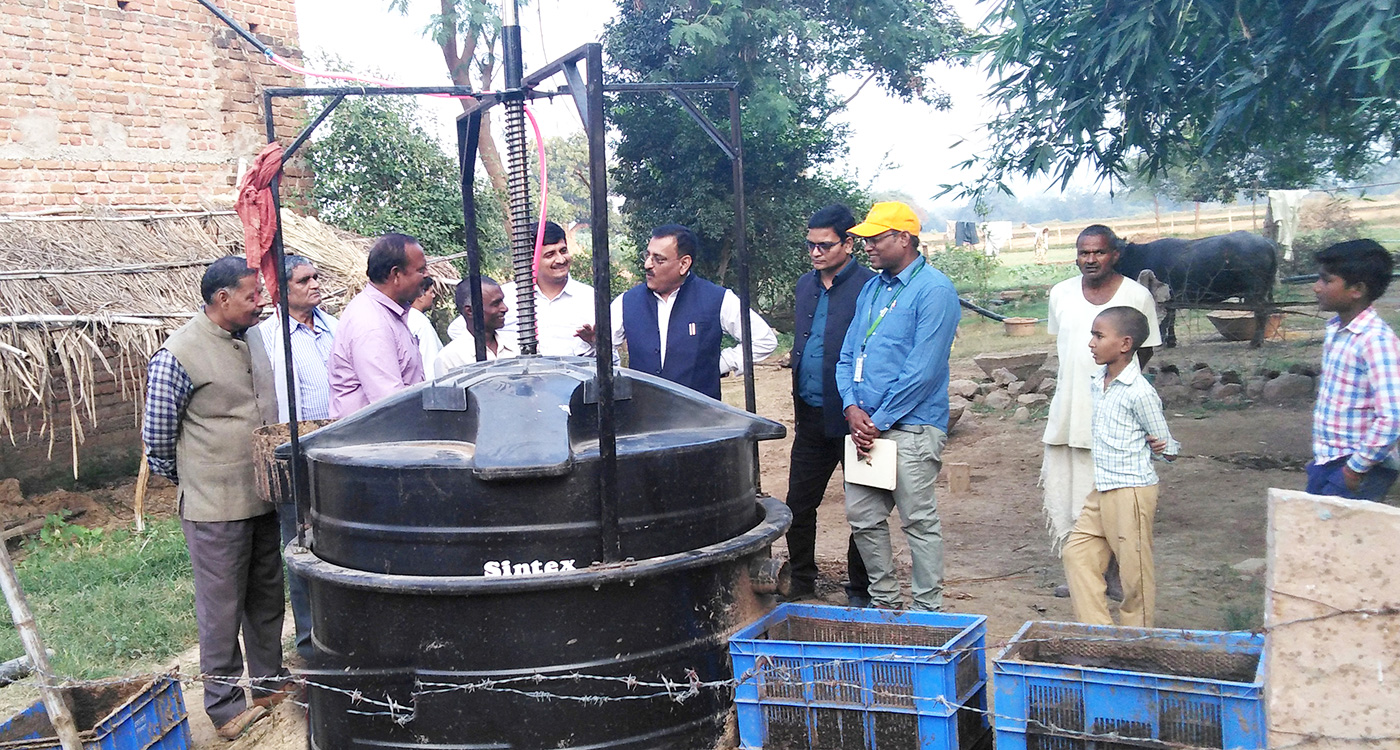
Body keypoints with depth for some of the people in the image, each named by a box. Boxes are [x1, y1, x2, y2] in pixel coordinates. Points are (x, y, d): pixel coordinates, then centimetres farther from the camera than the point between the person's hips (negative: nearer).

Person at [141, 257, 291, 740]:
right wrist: (190, 482, 4)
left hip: (264, 498, 7)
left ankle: (269, 682, 33)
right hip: (216, 508, -7)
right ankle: (224, 705, 16)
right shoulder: (178, 355, -15)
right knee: (222, 607, 3)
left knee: (267, 597, 18)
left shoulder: (251, 342, 8)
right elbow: (157, 436, -8)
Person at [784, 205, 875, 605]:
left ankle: (861, 590, 20)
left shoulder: (869, 286, -10)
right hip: (811, 417, 7)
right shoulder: (805, 284, 13)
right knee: (798, 504, 11)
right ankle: (801, 585, 25)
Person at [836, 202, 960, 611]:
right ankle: (884, 600, 26)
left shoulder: (934, 290, -10)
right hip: (866, 425, 8)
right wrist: (852, 409, -2)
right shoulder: (871, 288, 15)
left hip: (911, 428, -8)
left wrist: (878, 422, -13)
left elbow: (922, 371, -15)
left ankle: (928, 610, 12)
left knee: (919, 521, 0)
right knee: (863, 517, 11)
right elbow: (847, 355, 15)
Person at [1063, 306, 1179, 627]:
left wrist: (1165, 447, -19)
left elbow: (1166, 447, -5)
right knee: (1077, 552, 8)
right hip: (1101, 492, 8)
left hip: (1131, 492, -8)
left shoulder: (1140, 393, -16)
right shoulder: (1096, 382, 7)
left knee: (1134, 570, 3)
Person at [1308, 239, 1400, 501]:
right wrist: (1320, 454, 17)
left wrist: (1356, 468, -19)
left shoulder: (1376, 340, -20)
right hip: (1326, 461, 8)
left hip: (1358, 470, -8)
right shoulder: (1335, 329, 7)